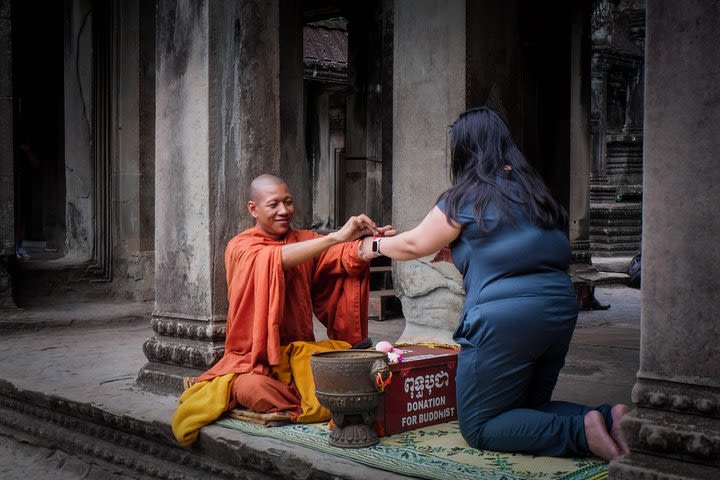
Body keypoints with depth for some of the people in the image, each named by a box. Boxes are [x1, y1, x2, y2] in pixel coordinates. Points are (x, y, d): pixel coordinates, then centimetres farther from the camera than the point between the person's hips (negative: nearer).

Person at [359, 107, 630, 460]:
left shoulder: (466, 196, -4)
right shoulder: (531, 189, 16)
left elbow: (415, 244, 7)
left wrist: (375, 245, 24)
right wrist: (459, 255, 29)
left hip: (506, 319, -8)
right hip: (560, 311, 8)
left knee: (478, 428, 5)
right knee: (528, 411, 24)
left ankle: (581, 432, -14)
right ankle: (608, 418, -1)